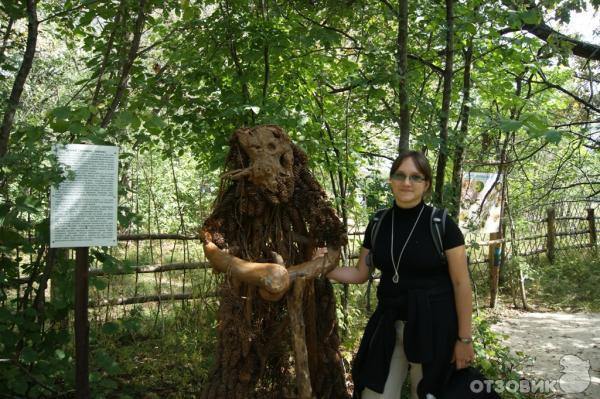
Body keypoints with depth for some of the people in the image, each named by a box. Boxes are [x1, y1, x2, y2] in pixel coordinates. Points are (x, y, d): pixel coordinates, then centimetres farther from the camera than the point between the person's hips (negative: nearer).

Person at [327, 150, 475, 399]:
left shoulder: (442, 225, -10)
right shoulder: (378, 225, 2)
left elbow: (461, 284, -8)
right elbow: (360, 274, 9)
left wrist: (464, 339, -9)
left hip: (432, 325, -3)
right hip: (388, 324, 4)